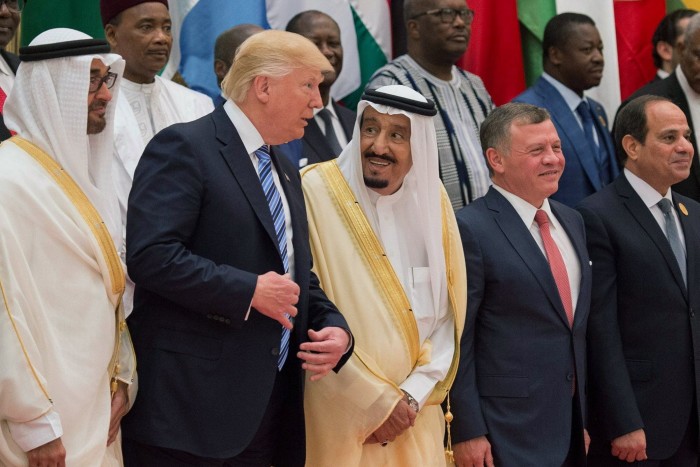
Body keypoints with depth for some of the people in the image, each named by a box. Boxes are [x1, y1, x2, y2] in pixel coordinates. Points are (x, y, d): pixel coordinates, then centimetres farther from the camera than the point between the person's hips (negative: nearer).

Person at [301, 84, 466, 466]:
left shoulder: (431, 197, 4)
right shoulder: (316, 192, -11)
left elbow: (450, 314, 5)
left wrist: (413, 395, -7)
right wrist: (376, 401, -11)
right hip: (338, 417, -4)